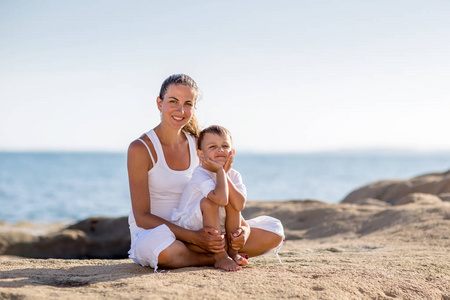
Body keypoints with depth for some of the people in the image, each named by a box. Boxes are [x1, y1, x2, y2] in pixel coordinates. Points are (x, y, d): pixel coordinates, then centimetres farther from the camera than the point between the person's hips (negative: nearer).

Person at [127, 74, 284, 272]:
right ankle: (217, 258, -15)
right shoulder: (141, 149, -11)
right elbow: (142, 217, -16)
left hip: (194, 231, 5)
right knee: (158, 241, -43)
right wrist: (194, 237, -27)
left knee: (274, 232, -7)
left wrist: (244, 228, -13)